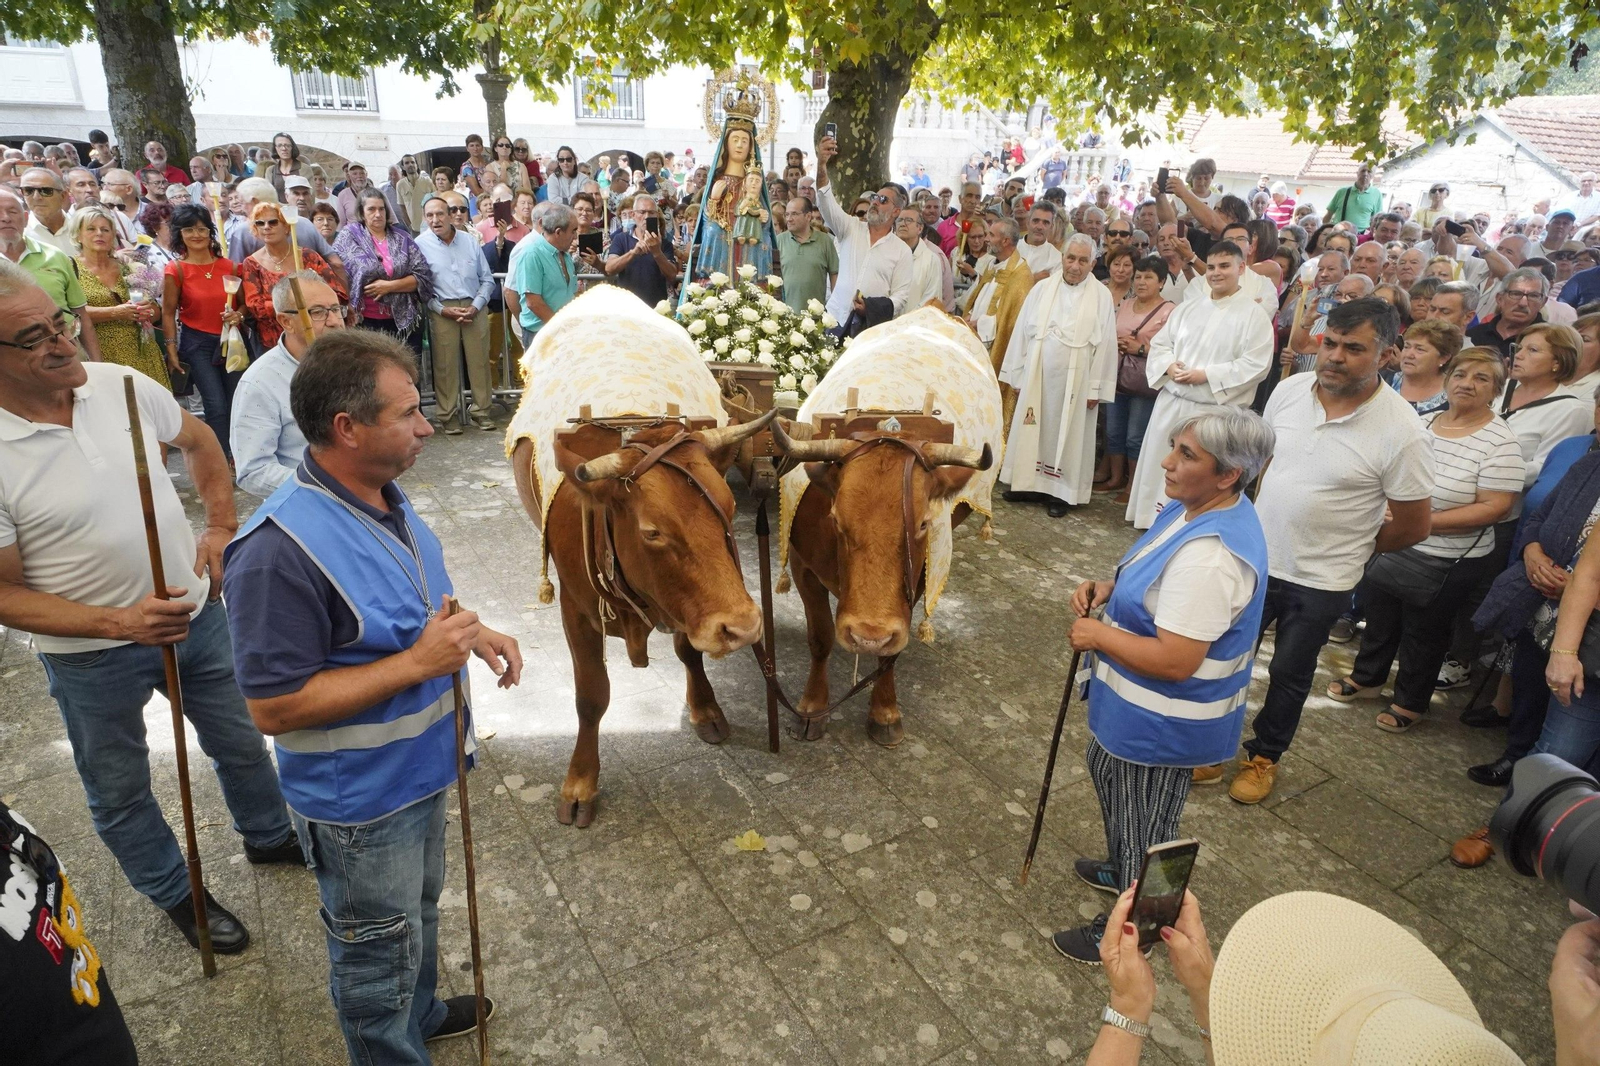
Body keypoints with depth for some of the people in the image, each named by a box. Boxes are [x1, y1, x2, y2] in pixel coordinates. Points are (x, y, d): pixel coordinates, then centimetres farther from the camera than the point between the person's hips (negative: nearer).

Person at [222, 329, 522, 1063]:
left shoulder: (383, 496, -4)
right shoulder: (281, 550, -31)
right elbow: (274, 706, -27)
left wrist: (470, 632, -5)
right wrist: (417, 663, -30)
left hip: (417, 770, 9)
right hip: (359, 802, -8)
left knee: (419, 911, 31)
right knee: (379, 949, 17)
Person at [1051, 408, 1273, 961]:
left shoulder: (1210, 557, -35)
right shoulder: (1205, 509, -2)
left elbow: (1174, 661, -33)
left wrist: (1100, 635, -20)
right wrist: (1108, 587, -4)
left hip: (1161, 722, -10)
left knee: (1142, 822, 12)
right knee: (1107, 772, 30)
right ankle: (1123, 870, 55)